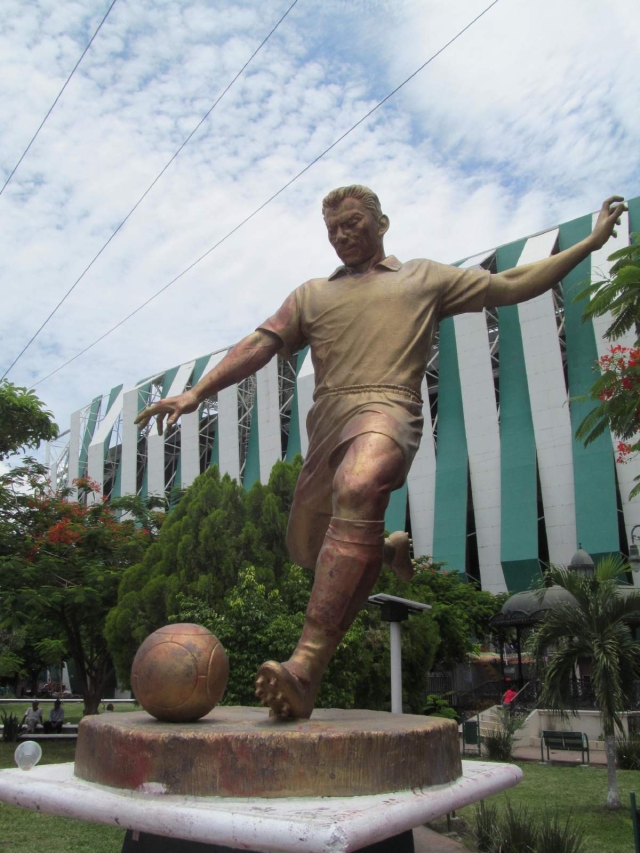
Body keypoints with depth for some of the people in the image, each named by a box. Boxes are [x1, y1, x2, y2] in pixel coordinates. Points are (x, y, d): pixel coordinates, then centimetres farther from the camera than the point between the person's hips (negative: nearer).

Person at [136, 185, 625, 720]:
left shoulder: (424, 278, 23)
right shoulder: (311, 295, 27)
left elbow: (511, 286, 22)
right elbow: (259, 346, 16)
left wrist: (589, 244, 20)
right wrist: (196, 393, 4)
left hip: (387, 407, -5)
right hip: (327, 422, 5)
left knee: (358, 489, -37)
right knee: (309, 548, 8)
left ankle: (308, 666, -42)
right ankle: (387, 550, 38)